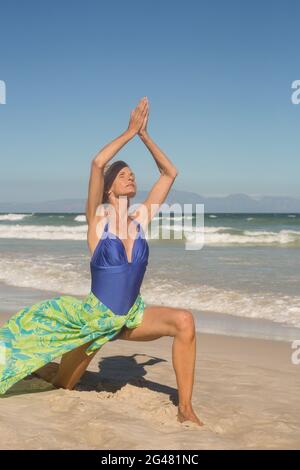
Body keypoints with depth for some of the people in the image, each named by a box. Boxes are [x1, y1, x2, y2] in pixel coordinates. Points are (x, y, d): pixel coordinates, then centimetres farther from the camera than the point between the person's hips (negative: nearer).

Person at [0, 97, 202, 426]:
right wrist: (130, 132, -19)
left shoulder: (141, 218, 1)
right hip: (94, 317, -3)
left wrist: (144, 134, -4)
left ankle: (185, 409, -16)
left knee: (184, 321, -24)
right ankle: (29, 366, 45)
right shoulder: (97, 218, -10)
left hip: (131, 316, 3)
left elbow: (170, 173, 2)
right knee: (62, 385, 10)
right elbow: (96, 163, -27)